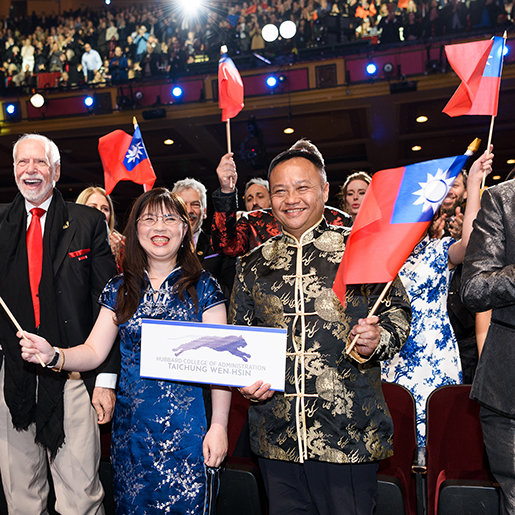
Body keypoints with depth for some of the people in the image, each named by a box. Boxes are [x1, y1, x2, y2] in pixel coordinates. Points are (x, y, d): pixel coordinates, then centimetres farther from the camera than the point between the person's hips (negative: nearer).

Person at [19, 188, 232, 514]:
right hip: (131, 423, 3)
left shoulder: (202, 286, -5)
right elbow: (94, 351, 2)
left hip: (186, 425, -3)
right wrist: (53, 355, -18)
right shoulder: (120, 289, 4)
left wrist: (219, 425, -10)